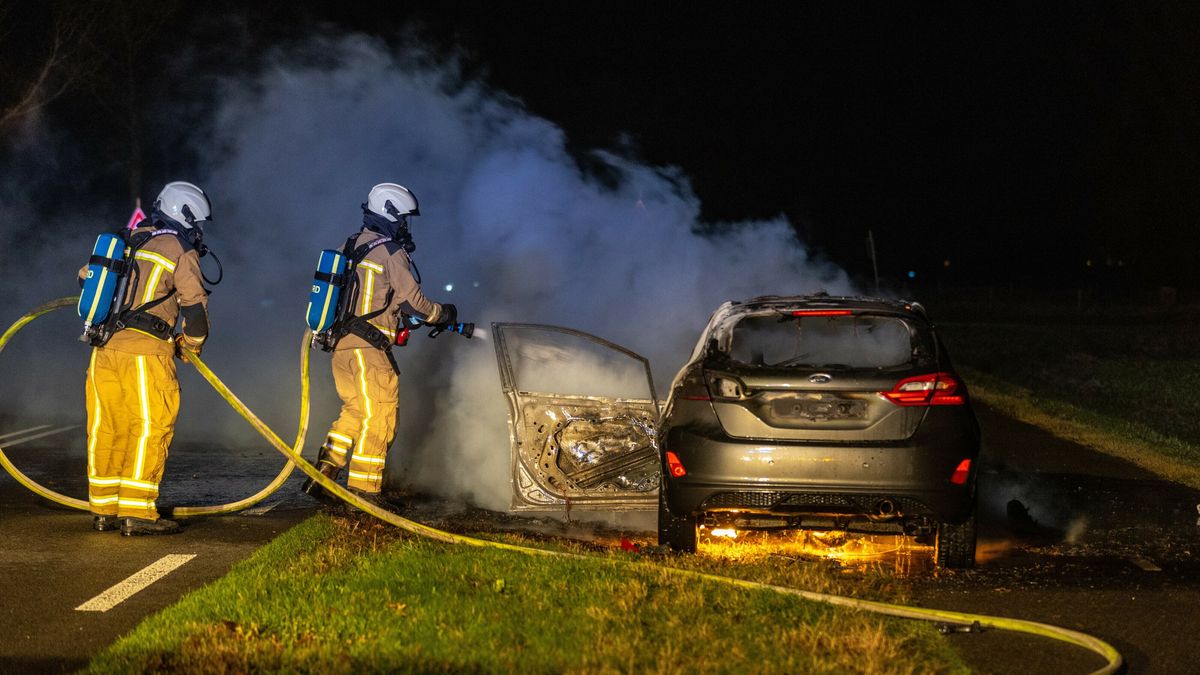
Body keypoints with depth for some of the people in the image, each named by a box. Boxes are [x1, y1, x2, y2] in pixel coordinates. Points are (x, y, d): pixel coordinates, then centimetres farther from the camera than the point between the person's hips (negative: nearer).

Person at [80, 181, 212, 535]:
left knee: (106, 427, 11)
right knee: (150, 426, -2)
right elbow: (195, 304, -4)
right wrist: (192, 344, 13)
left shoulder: (127, 241, 18)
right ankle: (137, 512, -7)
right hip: (145, 347, -6)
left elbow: (87, 277, 27)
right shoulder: (180, 250, 0)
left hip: (104, 346, 7)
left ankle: (104, 510, 17)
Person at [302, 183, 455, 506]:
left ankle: (323, 474, 15)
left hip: (339, 344, 8)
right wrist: (442, 314, 10)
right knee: (378, 419, -1)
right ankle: (363, 492, -1)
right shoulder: (391, 253, -10)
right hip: (368, 350, -8)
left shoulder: (350, 247, 14)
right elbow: (412, 302, -9)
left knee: (354, 412, 20)